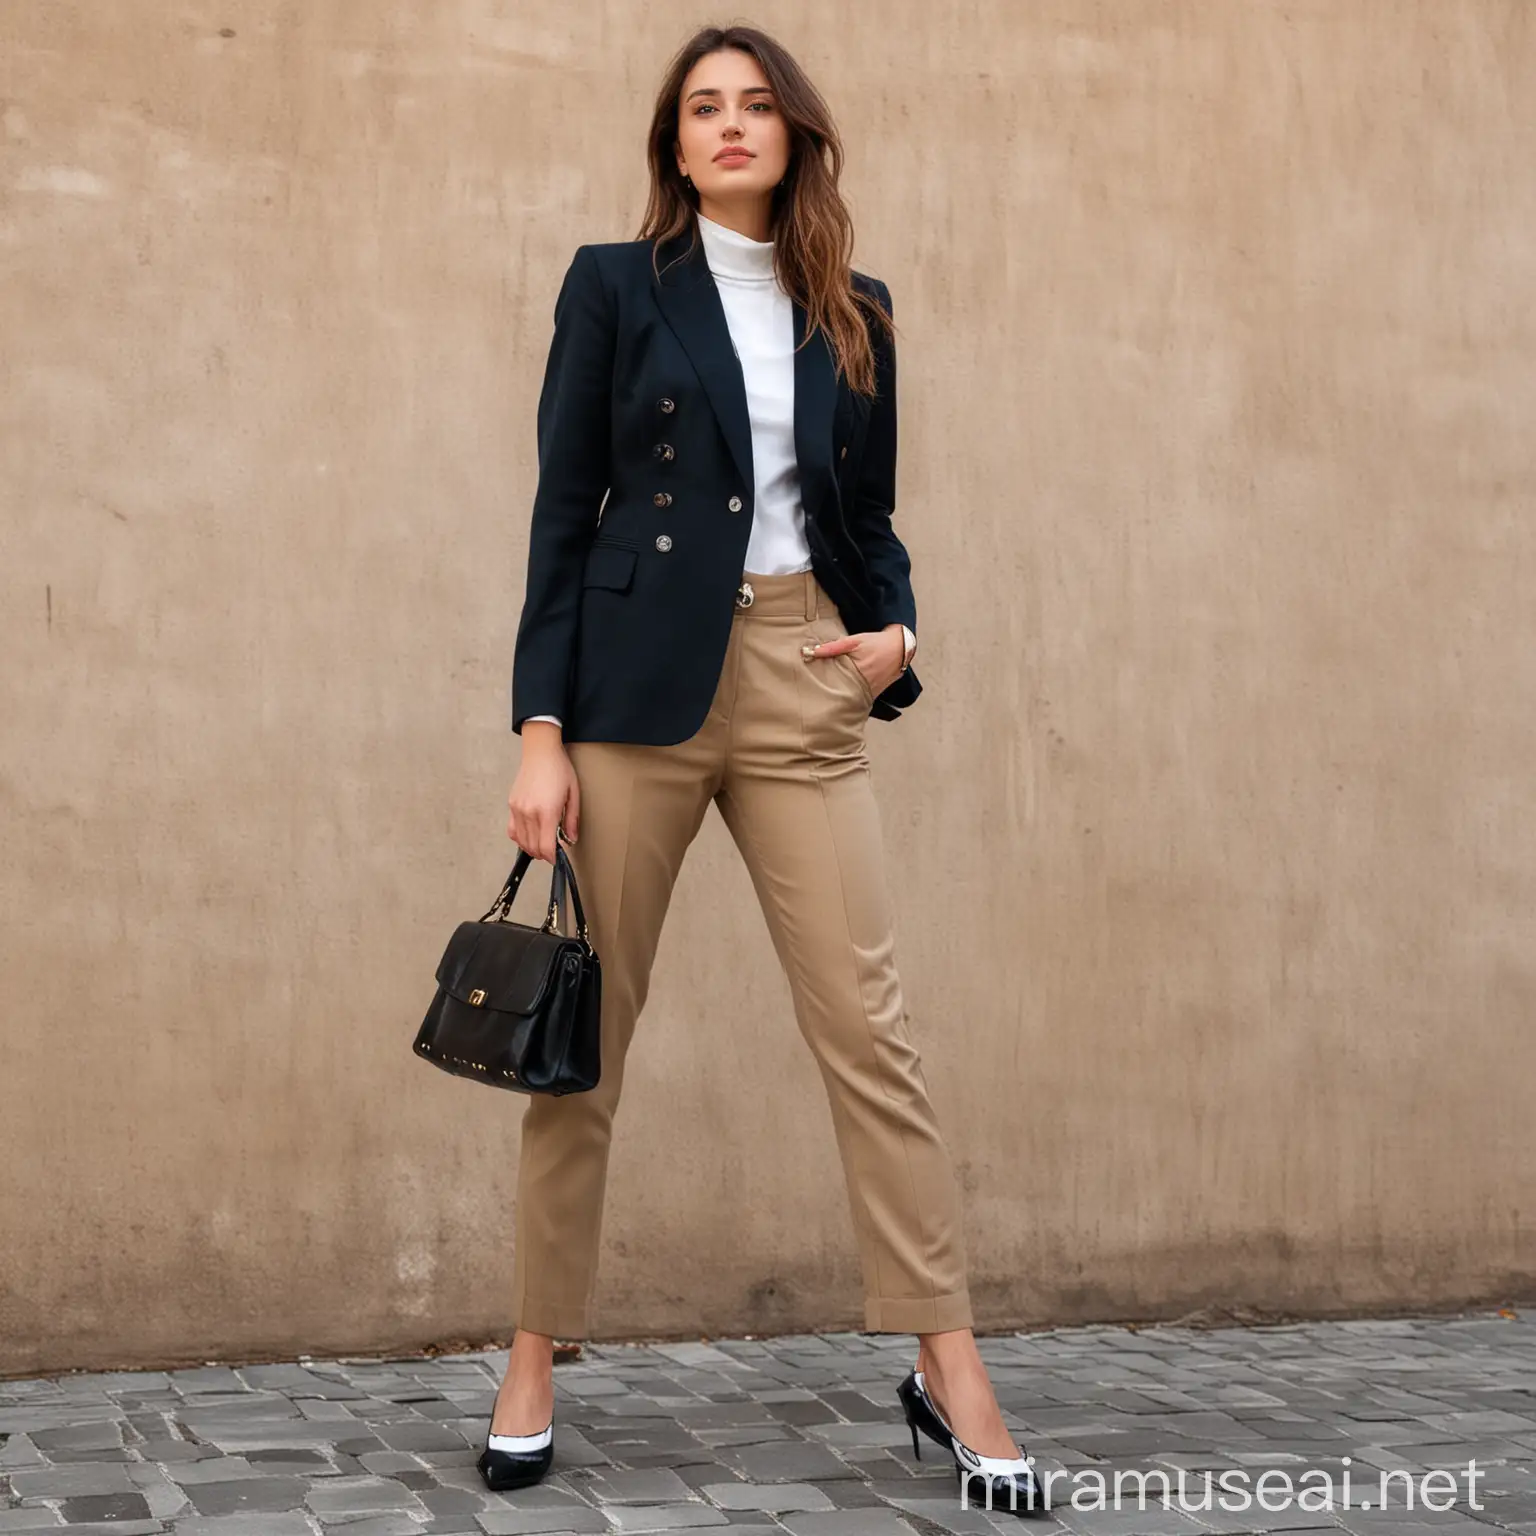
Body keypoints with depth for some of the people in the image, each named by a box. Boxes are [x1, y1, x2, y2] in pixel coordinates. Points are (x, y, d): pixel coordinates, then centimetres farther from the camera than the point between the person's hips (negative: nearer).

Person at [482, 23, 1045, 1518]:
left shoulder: (853, 312, 14)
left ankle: (948, 1371, 4)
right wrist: (542, 729, -6)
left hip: (803, 685, 2)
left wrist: (897, 627, -1)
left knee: (867, 1026, -3)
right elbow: (564, 510, 1)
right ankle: (534, 1366, 15)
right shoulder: (616, 284, 5)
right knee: (584, 1034, 2)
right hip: (639, 681, -2)